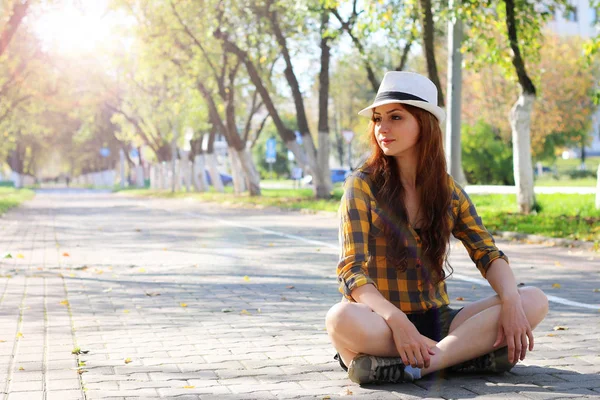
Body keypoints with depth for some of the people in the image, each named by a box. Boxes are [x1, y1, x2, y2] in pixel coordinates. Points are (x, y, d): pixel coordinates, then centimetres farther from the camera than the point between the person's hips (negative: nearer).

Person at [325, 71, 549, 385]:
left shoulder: (449, 191, 8)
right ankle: (466, 354, -27)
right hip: (384, 322, -4)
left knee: (534, 300, -17)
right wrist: (397, 321, -30)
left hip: (438, 320, 5)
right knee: (342, 318, -38)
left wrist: (511, 302, -19)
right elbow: (352, 269, -13)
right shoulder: (362, 185, -5)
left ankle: (416, 365, -29)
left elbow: (488, 254, 3)